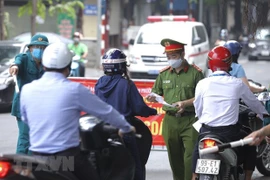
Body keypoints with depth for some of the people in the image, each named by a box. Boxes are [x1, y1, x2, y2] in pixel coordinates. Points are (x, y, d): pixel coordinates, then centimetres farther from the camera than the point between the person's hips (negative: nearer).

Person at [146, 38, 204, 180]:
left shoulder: (195, 72, -1)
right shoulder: (164, 74, 13)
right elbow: (157, 93, 19)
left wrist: (185, 103, -18)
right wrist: (153, 98, -5)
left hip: (189, 120, -4)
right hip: (170, 120, 4)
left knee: (190, 156, -13)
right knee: (174, 158, 9)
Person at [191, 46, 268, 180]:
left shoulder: (202, 84, -5)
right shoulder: (237, 84, -4)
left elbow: (198, 109, 6)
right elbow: (253, 102, 12)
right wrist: (264, 114, 32)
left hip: (207, 131, 1)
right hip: (230, 132, -1)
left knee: (198, 148, 30)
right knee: (250, 144, 26)